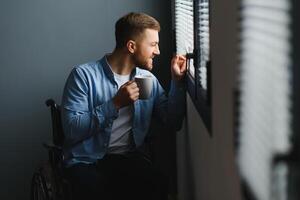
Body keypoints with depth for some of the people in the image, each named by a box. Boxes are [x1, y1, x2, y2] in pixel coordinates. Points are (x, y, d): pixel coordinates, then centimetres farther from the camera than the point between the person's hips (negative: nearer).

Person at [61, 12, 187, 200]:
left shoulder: (148, 79, 10)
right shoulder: (84, 75, -8)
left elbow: (173, 121, 9)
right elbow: (72, 130, -16)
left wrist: (177, 80, 0)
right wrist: (115, 104, -20)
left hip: (128, 157, 4)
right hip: (86, 161, -4)